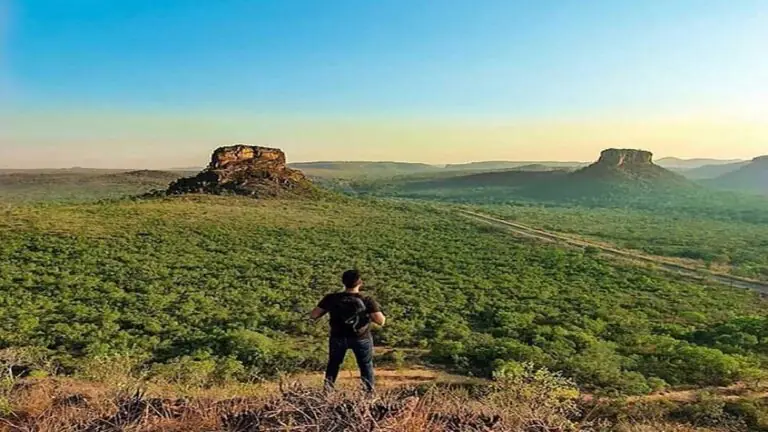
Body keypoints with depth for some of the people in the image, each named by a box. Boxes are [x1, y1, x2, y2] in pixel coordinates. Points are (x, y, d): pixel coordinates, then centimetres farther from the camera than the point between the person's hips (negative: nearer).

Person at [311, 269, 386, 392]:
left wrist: (327, 309, 5)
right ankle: (370, 390, 25)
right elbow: (381, 321, -22)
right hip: (361, 338, -1)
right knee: (366, 365, 20)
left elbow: (314, 315, -12)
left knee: (334, 363, 25)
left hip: (338, 337, 1)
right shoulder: (367, 300, -18)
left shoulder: (331, 298, -14)